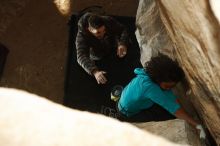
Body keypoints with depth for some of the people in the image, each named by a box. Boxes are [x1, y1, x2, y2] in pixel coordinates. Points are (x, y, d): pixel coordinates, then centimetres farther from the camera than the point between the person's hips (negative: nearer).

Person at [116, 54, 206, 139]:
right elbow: (172, 106, -40)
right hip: (128, 114, -8)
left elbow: (173, 99, -10)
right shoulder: (148, 86, -40)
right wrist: (196, 125, -36)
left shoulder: (153, 76, -14)